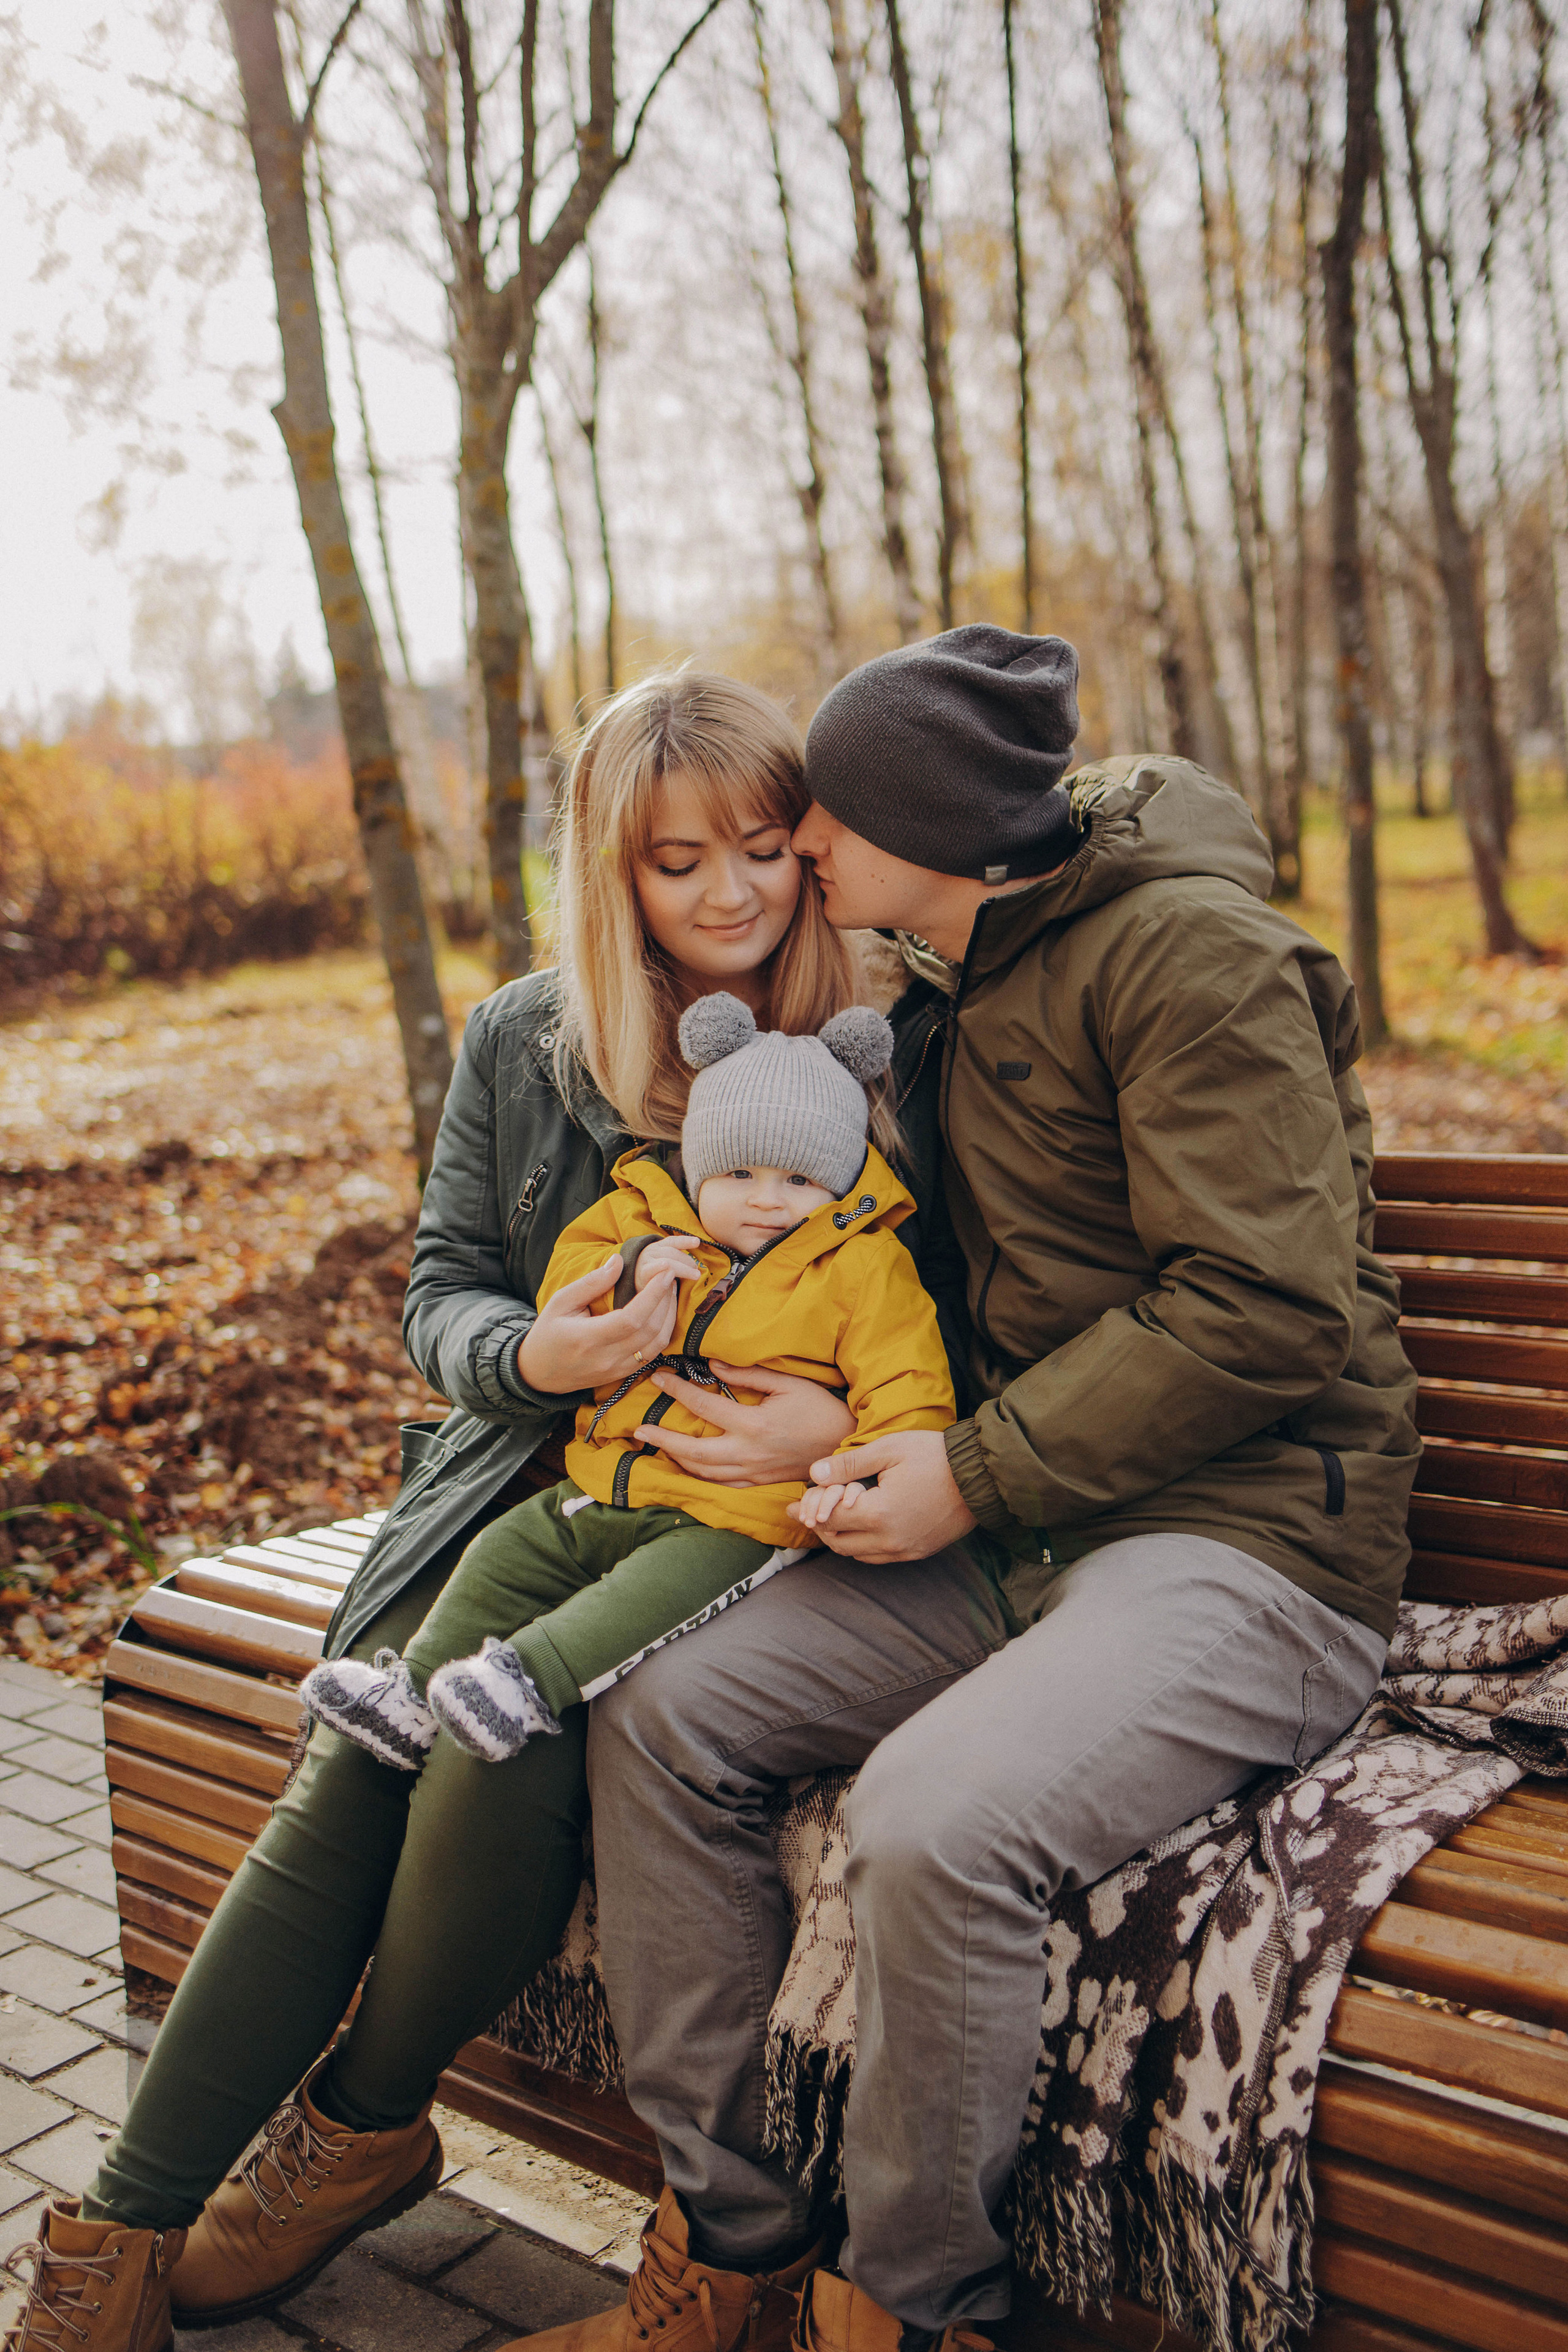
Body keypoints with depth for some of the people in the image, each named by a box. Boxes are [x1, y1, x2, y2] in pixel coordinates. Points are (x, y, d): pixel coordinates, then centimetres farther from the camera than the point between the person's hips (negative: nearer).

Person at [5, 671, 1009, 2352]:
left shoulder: (897, 1046, 0)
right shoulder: (520, 1043, 9)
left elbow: (959, 1324, 1)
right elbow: (441, 1289, 10)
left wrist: (847, 1424, -20)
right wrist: (532, 1355, -14)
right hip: (536, 1484, 3)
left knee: (502, 1769, -25)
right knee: (347, 1781, -17)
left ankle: (360, 2123, 6)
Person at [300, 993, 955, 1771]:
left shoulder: (864, 1269, -6)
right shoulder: (647, 1218, 8)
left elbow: (907, 1385, -13)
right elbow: (561, 1289, 8)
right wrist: (625, 1274, -14)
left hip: (736, 1517, -6)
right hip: (606, 1489, 6)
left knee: (657, 1590, -30)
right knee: (506, 1552, 3)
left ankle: (530, 1682, -33)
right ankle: (416, 1688, 8)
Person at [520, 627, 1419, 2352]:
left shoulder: (1190, 951, -12)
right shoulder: (965, 986, 15)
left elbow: (1264, 1313, -19)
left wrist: (976, 1470, -16)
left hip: (1252, 1535, -8)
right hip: (1028, 1522, 9)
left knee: (934, 1820, -32)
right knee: (659, 1713, -6)